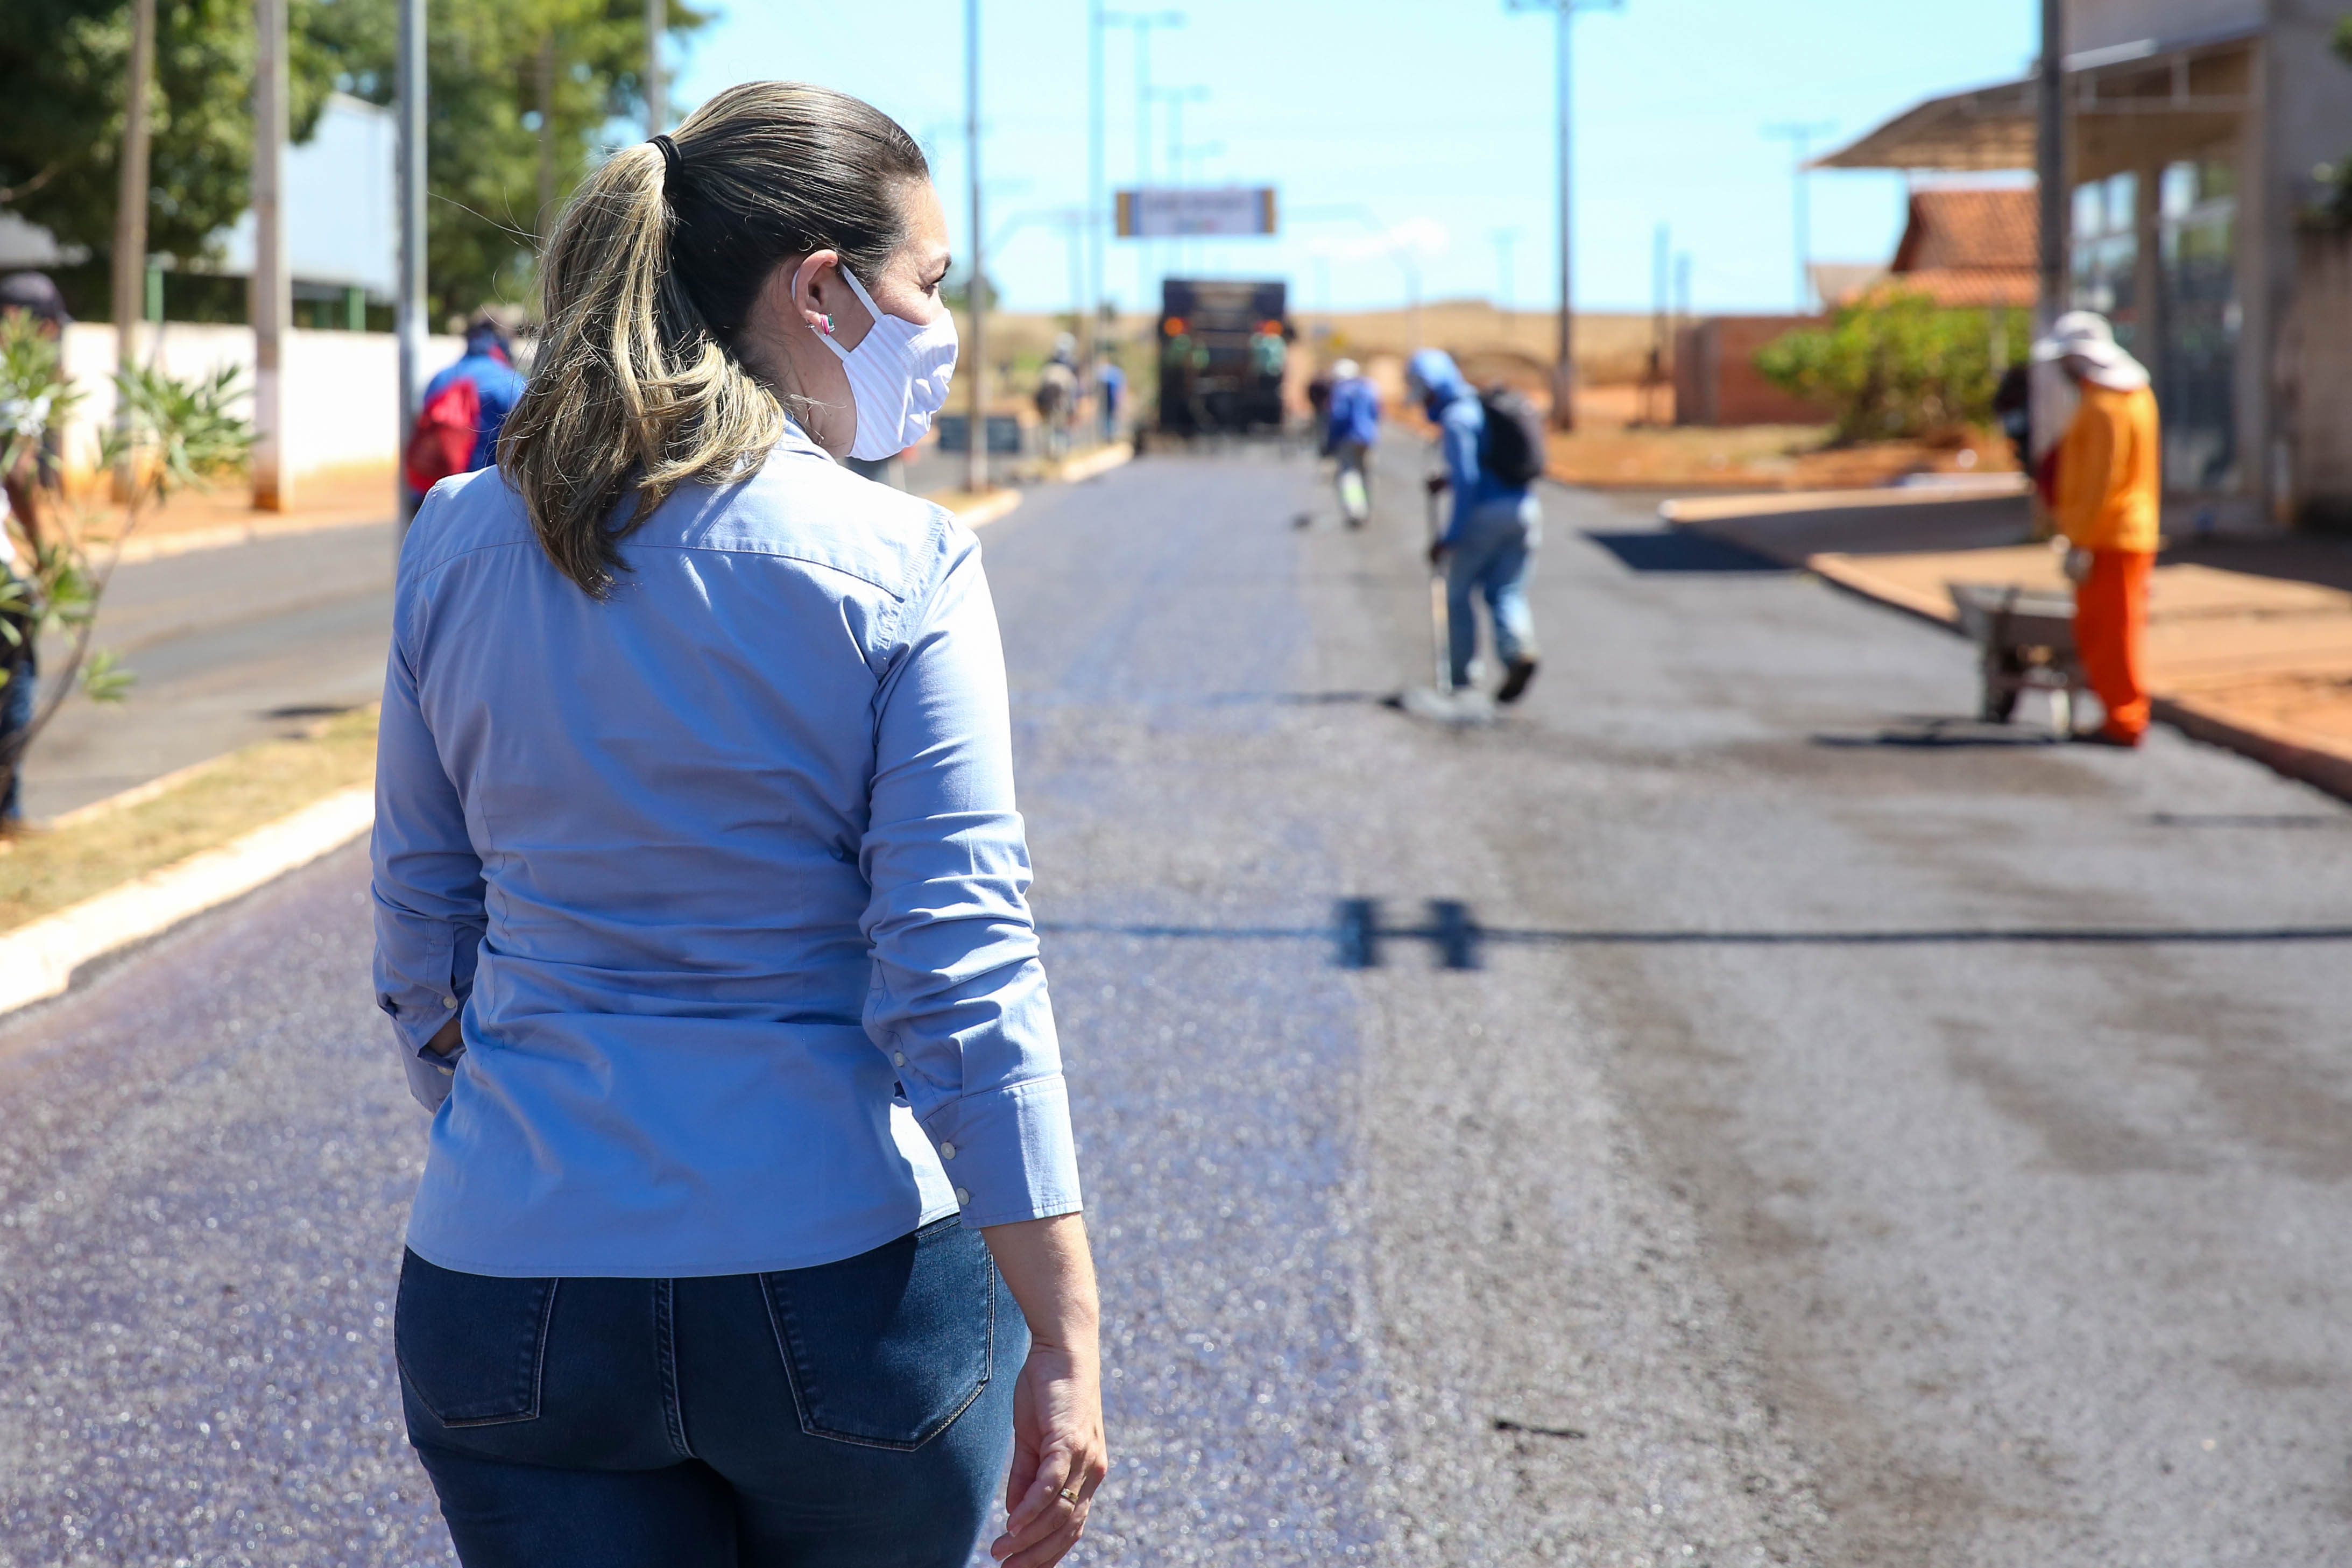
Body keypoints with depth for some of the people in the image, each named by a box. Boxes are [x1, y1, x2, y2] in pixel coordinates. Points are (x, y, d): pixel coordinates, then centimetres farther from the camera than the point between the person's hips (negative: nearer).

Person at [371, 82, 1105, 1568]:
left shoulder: (460, 543, 3)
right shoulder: (900, 570, -10)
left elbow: (425, 937, 9)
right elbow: (962, 978, -14)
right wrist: (1065, 1338, -10)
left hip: (511, 1300, 3)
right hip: (844, 1290, -3)